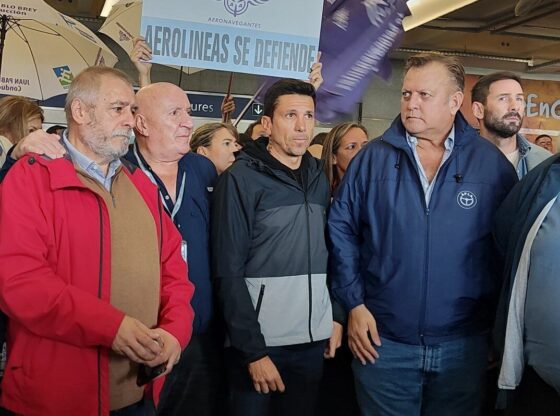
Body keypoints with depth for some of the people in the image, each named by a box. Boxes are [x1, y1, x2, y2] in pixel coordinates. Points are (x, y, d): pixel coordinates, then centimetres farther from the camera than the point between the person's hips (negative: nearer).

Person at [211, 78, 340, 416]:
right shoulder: (242, 178, -10)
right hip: (260, 340, -5)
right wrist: (253, 349, -16)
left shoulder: (319, 178, 9)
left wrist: (336, 315, 6)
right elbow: (229, 273, -13)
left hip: (314, 339, 5)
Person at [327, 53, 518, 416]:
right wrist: (354, 304, -4)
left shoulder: (492, 163, -2)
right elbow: (341, 229, 2)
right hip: (381, 339, 0)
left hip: (463, 343, 0)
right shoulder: (373, 158, -1)